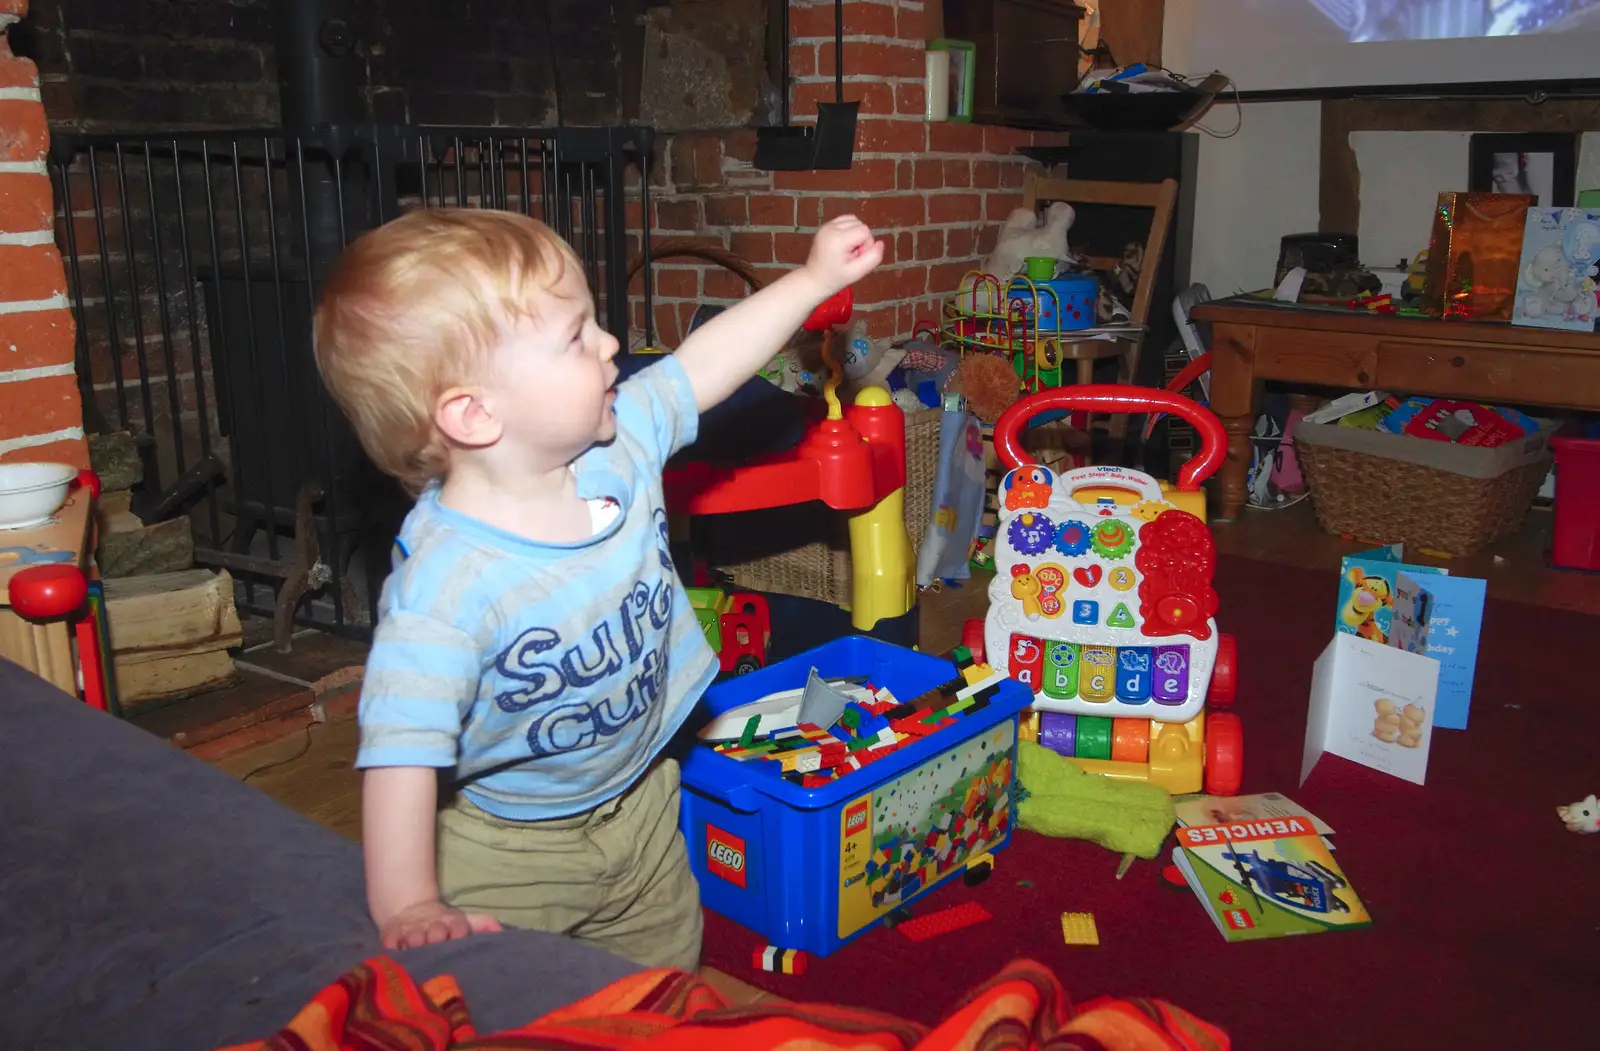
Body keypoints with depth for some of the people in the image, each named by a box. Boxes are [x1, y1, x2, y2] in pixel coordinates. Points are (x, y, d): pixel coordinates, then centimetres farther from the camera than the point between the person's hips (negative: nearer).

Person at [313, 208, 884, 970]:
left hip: (641, 804, 6)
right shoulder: (445, 582, -36)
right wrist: (406, 905, -37)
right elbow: (403, 749, -34)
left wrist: (814, 278, 2)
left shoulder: (619, 444, -15)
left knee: (668, 977, 24)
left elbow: (703, 365, -1)